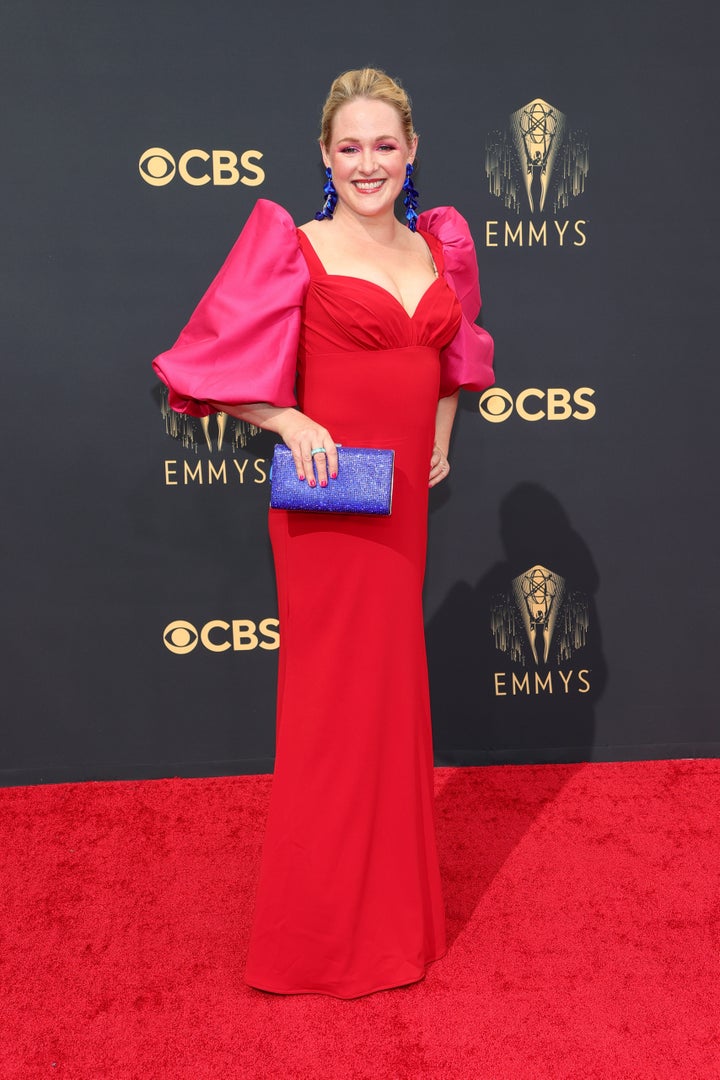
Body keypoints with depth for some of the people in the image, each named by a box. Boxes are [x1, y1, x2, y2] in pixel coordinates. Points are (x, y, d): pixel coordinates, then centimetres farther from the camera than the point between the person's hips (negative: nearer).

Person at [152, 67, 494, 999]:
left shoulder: (438, 245, 11)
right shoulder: (297, 249, -6)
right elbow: (217, 363, -5)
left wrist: (440, 438, 14)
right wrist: (293, 423, -17)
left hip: (403, 500, 6)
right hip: (330, 499, -6)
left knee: (393, 688, 15)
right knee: (337, 695, 2)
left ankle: (388, 904, 37)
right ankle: (322, 932, 22)